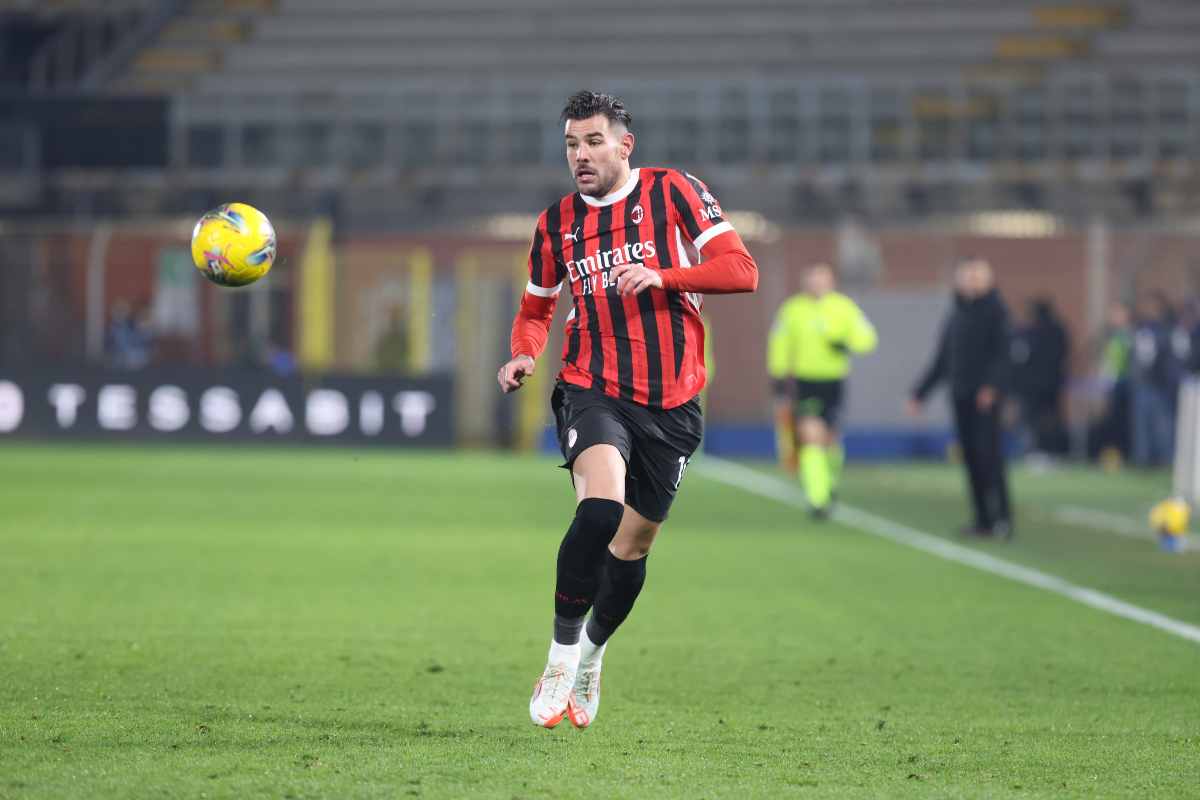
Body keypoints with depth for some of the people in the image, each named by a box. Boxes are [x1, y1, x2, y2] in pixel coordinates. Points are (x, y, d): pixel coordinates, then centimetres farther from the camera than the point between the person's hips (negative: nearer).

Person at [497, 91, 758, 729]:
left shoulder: (672, 191, -1)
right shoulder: (556, 221, 8)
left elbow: (741, 270, -8)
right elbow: (536, 308, 22)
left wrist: (663, 275, -22)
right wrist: (524, 355, 0)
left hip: (671, 401, 0)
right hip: (593, 389, 0)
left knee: (634, 542, 9)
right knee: (600, 505, -27)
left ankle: (591, 658, 35)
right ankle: (561, 652, -15)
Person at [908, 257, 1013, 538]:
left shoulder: (995, 312, -2)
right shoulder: (956, 315, 17)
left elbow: (1002, 354, -13)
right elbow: (941, 360, 23)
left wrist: (991, 386, -28)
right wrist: (919, 393, 22)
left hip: (985, 397, -6)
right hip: (961, 397, 6)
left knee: (988, 454, -13)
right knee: (971, 459, 4)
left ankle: (1002, 517, -12)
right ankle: (983, 520, 8)